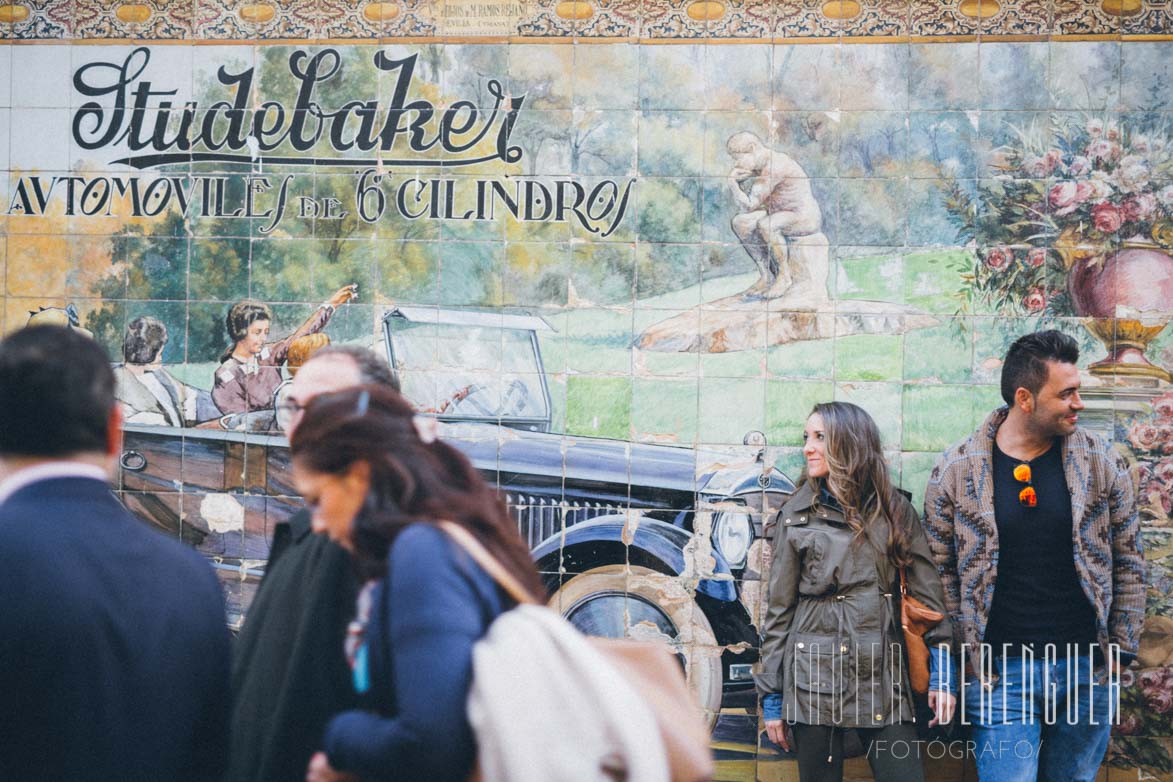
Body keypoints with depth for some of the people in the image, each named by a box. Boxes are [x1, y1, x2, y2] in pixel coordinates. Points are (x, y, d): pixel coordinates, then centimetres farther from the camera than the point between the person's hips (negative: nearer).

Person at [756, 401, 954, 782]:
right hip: (814, 676, -1)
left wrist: (942, 670, -4)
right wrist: (772, 696, 1)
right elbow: (778, 610, 4)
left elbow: (927, 591, 6)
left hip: (882, 676, 1)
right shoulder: (797, 516, 4)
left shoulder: (895, 511, 8)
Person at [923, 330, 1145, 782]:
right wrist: (964, 657, -3)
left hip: (1087, 668, 2)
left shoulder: (1102, 464, 0)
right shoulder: (956, 472, -4)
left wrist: (1121, 650, 4)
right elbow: (941, 572, 2)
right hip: (1000, 672, -2)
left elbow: (1128, 562, 7)